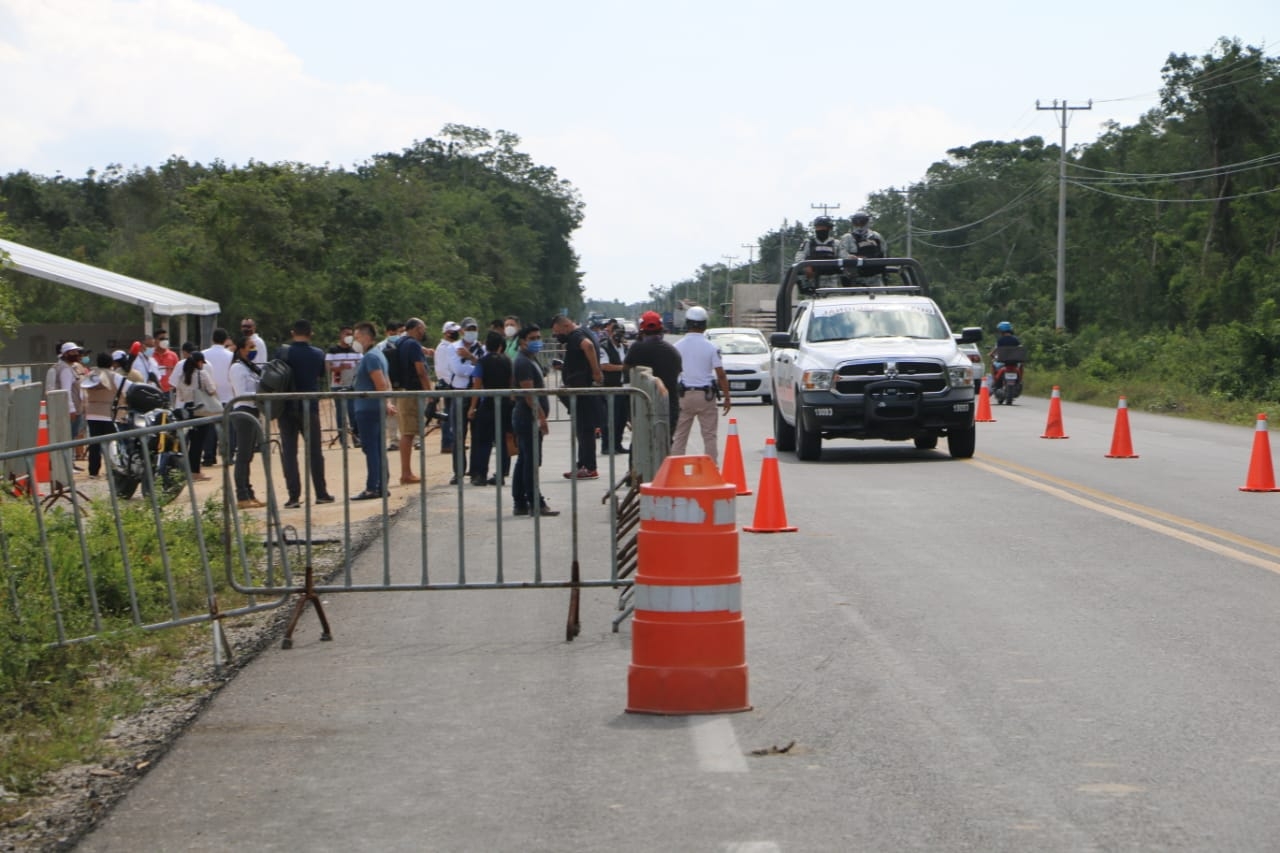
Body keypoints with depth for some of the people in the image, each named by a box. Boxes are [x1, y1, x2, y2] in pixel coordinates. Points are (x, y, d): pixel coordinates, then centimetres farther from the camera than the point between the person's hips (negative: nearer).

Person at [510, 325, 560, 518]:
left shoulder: (531, 360, 19)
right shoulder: (523, 362, -14)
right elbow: (529, 393, -21)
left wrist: (541, 416, 20)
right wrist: (541, 417, -24)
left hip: (525, 417, 11)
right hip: (528, 417, -11)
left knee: (524, 461, 11)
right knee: (532, 461, -9)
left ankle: (520, 504, 15)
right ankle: (536, 504, -9)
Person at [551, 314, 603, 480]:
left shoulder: (575, 336, -16)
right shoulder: (583, 333, 16)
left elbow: (588, 345, -38)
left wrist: (596, 371, -33)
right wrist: (564, 368, 21)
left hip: (582, 388, -11)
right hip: (587, 387, 11)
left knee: (584, 428, -7)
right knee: (583, 428, 16)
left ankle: (589, 468, -5)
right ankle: (583, 465, 23)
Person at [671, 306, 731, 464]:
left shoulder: (678, 347, -1)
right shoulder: (710, 347, -5)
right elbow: (721, 375, -6)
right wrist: (726, 397, 1)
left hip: (684, 395, 1)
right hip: (706, 395, -1)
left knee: (679, 436, 8)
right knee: (709, 435, 5)